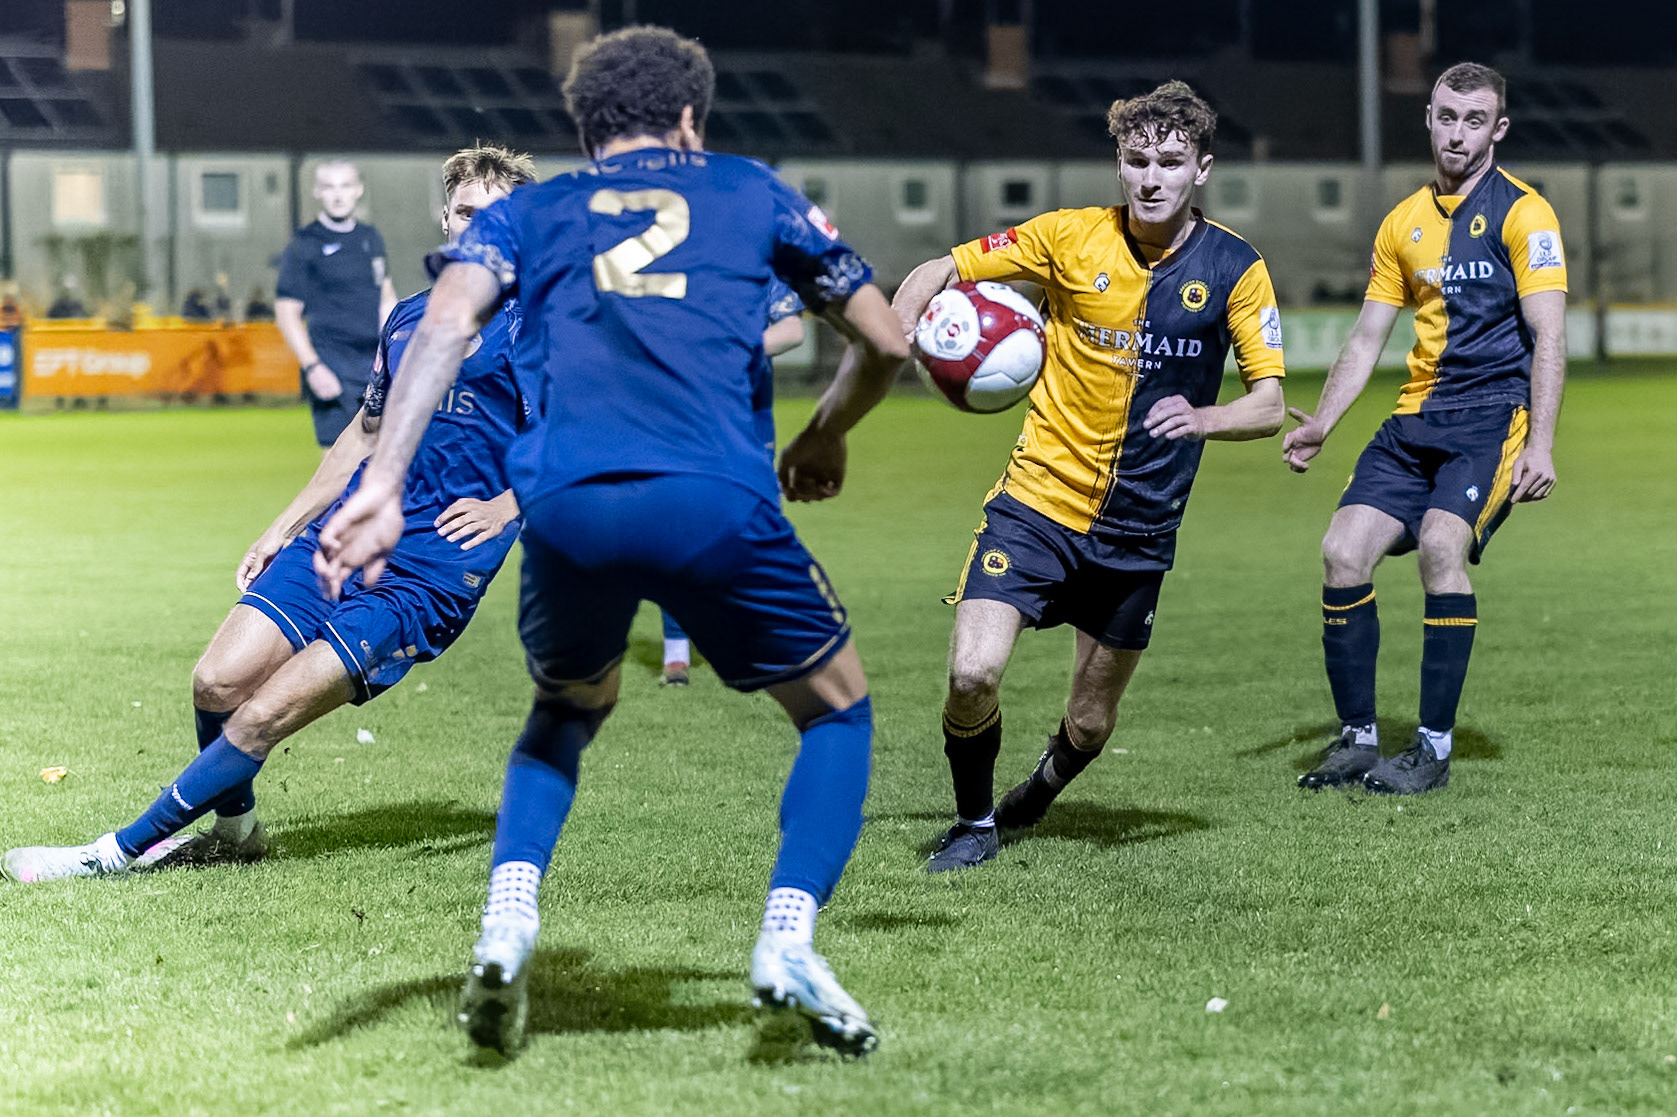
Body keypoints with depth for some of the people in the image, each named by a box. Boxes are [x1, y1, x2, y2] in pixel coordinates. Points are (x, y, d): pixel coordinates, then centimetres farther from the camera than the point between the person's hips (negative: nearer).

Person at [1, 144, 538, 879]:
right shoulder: (409, 319, 16)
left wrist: (504, 507, -22)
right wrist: (284, 527, 25)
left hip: (431, 570, -6)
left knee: (263, 717, -14)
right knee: (218, 682, -8)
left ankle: (122, 852, -1)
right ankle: (234, 829, 20)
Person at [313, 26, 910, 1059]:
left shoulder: (531, 212, 25)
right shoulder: (749, 190, 26)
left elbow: (445, 324, 5)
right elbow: (886, 342, 29)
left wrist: (383, 487, -5)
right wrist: (826, 437, 48)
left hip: (567, 504, 2)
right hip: (715, 499, -2)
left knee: (569, 710, 32)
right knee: (838, 711, 22)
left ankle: (509, 919, 9)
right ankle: (789, 941, 0)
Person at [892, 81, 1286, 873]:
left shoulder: (1235, 269, -5)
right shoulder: (1071, 236, -6)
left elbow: (1269, 405, -6)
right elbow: (938, 272, 1)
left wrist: (1201, 418, -27)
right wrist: (898, 333, -19)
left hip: (1139, 531, 1)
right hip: (1038, 500, -1)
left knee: (1090, 725, 10)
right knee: (973, 671, -19)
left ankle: (1043, 787, 47)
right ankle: (975, 822, 9)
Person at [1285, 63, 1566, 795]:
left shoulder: (1522, 212, -4)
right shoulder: (1404, 222, 14)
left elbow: (1548, 337, -10)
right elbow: (1368, 337, 20)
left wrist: (1540, 445, -18)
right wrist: (1319, 424, 10)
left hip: (1494, 413, -6)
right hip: (1416, 418, 6)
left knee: (1441, 543, -26)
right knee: (1343, 551, -9)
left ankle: (1434, 747, -17)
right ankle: (1357, 738, 4)